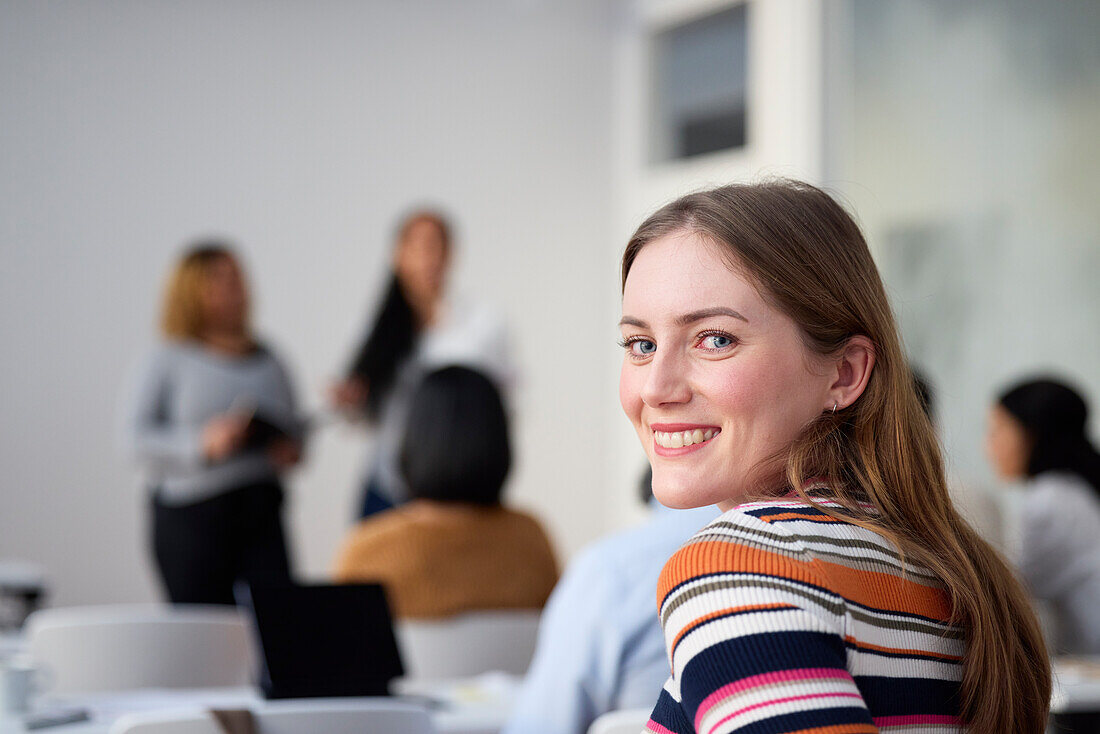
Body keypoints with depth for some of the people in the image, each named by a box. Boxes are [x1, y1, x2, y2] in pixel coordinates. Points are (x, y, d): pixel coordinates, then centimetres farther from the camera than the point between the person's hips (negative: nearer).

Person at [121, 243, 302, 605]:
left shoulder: (267, 362, 16)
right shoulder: (168, 360, 2)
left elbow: (294, 427, 24)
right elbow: (136, 436, -6)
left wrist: (293, 450, 0)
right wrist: (203, 443, -19)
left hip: (261, 511, 4)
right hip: (191, 517, -3)